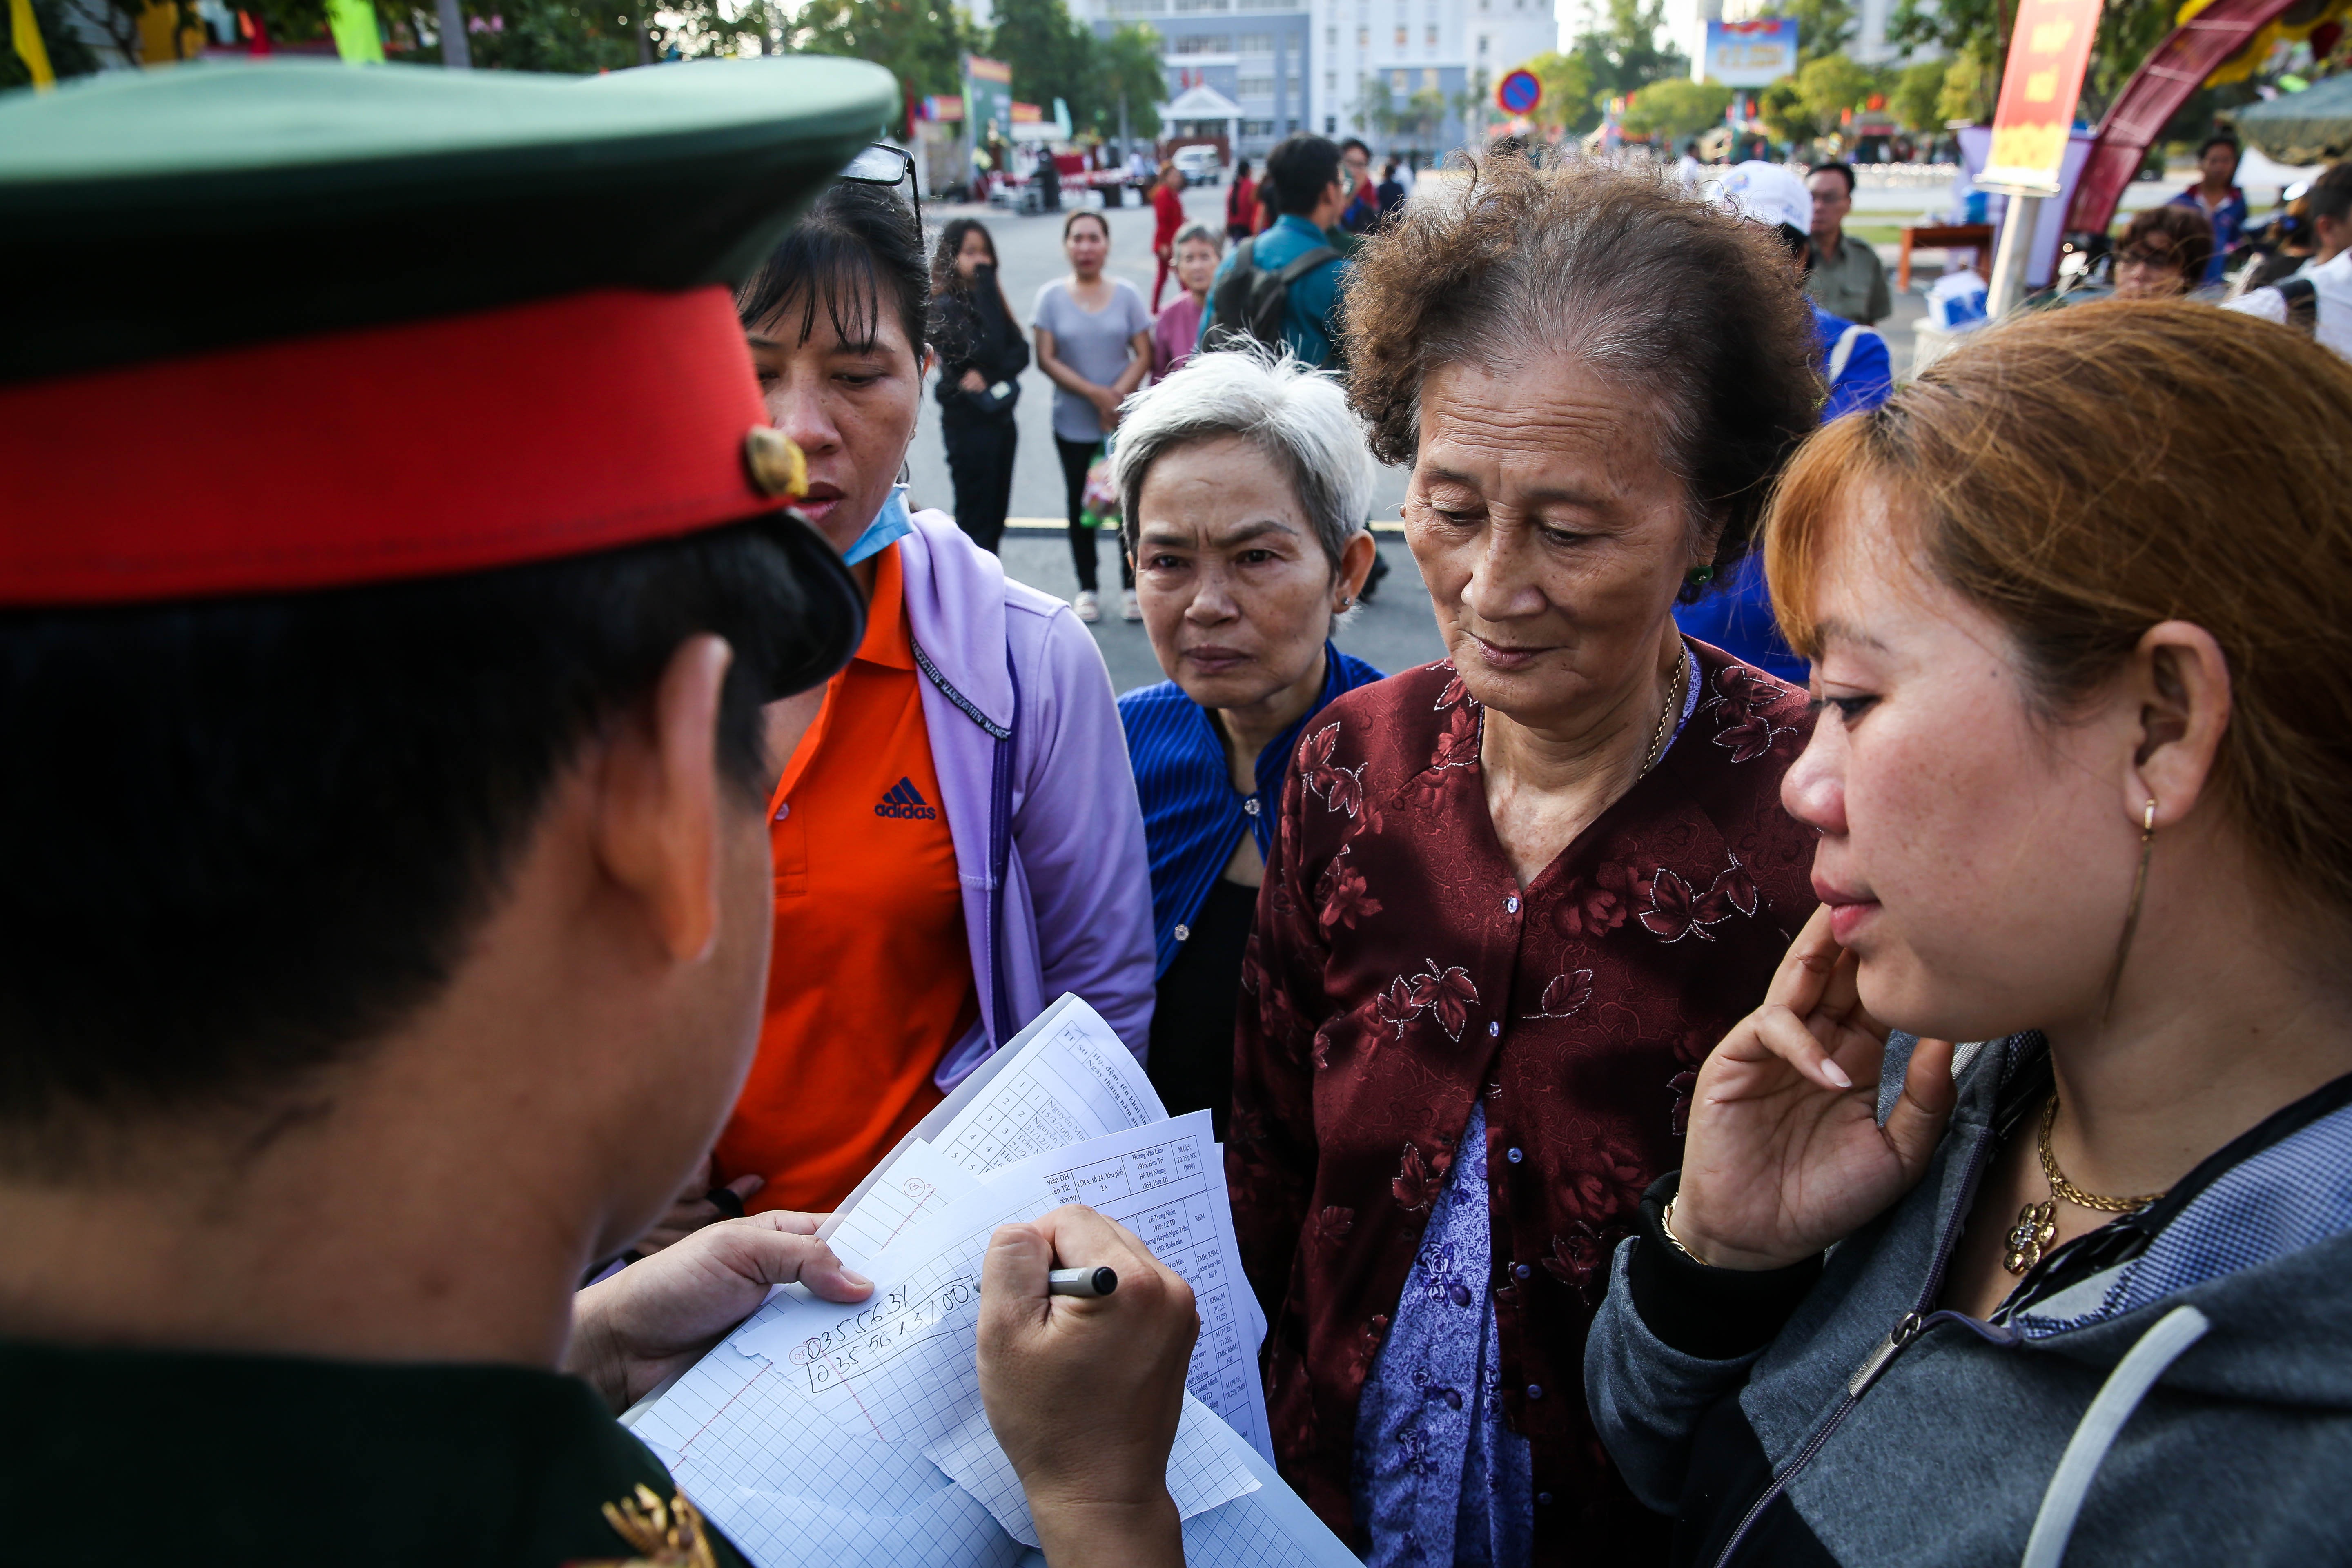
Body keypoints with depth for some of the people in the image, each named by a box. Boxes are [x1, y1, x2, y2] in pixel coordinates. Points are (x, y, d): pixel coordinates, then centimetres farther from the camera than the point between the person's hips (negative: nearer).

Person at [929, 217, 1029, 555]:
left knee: (995, 518, 13)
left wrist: (990, 375, -16)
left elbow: (1021, 351, 4)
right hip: (968, 422, -7)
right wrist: (987, 284, -21)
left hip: (1001, 416, 8)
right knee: (975, 520, -3)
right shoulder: (944, 305, -13)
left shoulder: (984, 297, 11)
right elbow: (987, 350, -26)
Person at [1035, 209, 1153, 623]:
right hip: (1073, 423, 0)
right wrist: (1095, 394, -14)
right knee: (1080, 505, 8)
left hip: (1125, 420, 0)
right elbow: (1046, 359, -6)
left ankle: (1131, 587, 15)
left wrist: (1119, 396, -16)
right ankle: (1087, 589, 21)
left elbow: (1144, 355, -1)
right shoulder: (1052, 297, -1)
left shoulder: (1126, 294, 1)